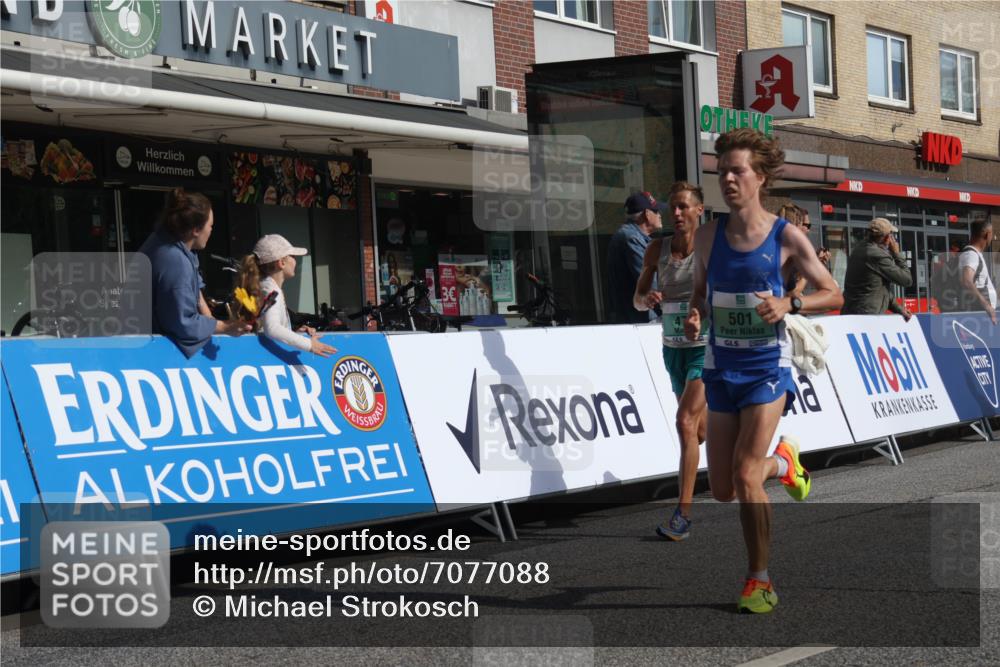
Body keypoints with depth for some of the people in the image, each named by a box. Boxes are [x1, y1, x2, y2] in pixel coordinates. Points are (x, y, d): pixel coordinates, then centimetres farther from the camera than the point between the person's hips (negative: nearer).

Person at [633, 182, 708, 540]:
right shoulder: (656, 249, 2)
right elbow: (637, 299, 7)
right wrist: (647, 299, -17)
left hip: (706, 347, -6)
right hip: (673, 347, 6)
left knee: (686, 422, -19)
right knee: (703, 431, 19)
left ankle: (683, 514, -16)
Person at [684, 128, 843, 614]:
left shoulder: (786, 237, -8)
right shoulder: (708, 236, 1)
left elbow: (832, 295, -1)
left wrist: (789, 304, -19)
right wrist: (693, 317, -7)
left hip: (766, 367, -4)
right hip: (721, 368, 4)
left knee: (745, 475, -14)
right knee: (722, 490, 7)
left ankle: (760, 581, 3)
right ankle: (781, 463, 41)